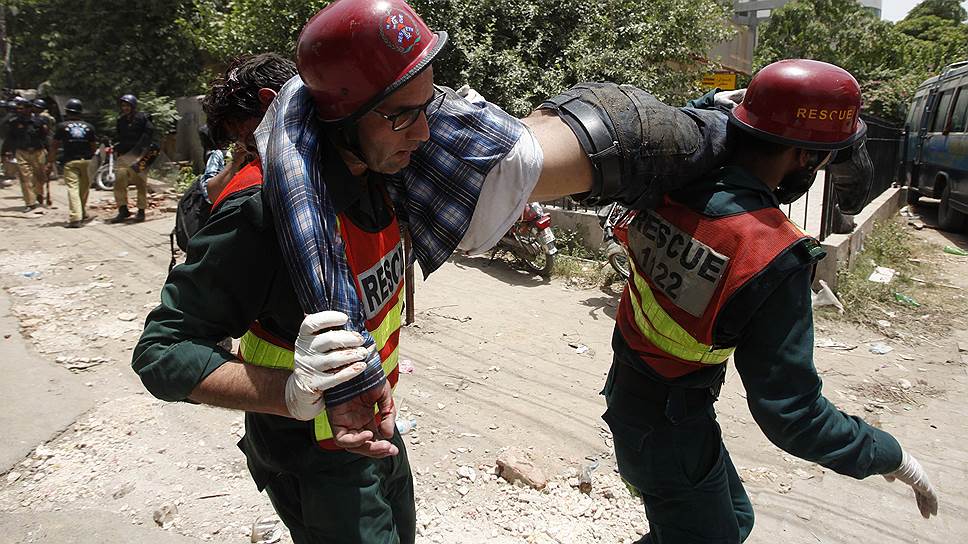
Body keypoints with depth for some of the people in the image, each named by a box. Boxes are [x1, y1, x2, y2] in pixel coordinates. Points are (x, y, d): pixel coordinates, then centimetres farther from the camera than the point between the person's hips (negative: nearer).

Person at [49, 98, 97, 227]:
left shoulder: (62, 126, -1)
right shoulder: (89, 126, 6)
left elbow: (54, 145, 0)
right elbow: (94, 146, 9)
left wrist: (50, 162, 7)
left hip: (70, 162, -2)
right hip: (86, 161, 3)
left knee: (72, 188, -7)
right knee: (84, 188, 16)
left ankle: (75, 218, -17)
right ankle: (82, 213, 27)